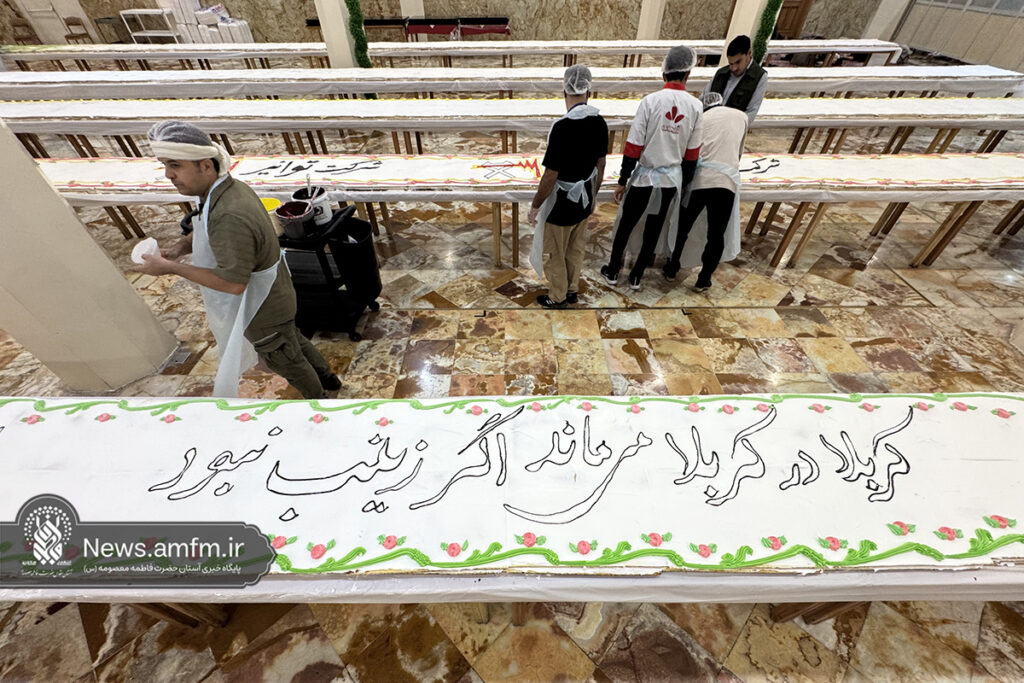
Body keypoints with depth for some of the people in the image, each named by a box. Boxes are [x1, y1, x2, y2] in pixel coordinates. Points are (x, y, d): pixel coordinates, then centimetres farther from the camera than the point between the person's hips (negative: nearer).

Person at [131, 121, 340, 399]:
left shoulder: (231, 217, -35)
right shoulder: (233, 187, -5)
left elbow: (233, 283, -32)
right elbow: (202, 229, 13)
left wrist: (171, 268, -24)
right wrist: (178, 248, -5)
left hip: (263, 309, -9)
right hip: (273, 293, 9)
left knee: (283, 359, 15)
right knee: (292, 340, 28)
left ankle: (317, 396, 39)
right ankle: (327, 378, 49)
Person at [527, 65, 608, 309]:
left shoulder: (562, 127, -24)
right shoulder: (599, 122, -3)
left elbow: (551, 175, -22)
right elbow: (600, 165, 7)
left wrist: (535, 206, -10)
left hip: (562, 203, -7)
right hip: (584, 200, 7)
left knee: (555, 254, 12)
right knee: (576, 249, 22)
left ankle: (557, 297, 29)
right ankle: (572, 290, 39)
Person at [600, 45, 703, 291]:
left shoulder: (651, 100, -10)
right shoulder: (695, 105, 0)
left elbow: (633, 146, -13)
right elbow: (692, 153, 5)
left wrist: (622, 181, -6)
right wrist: (684, 183, 16)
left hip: (645, 177, -3)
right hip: (672, 180, 3)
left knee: (625, 225, 12)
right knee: (654, 230, 14)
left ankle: (612, 271, 24)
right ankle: (636, 276, 26)